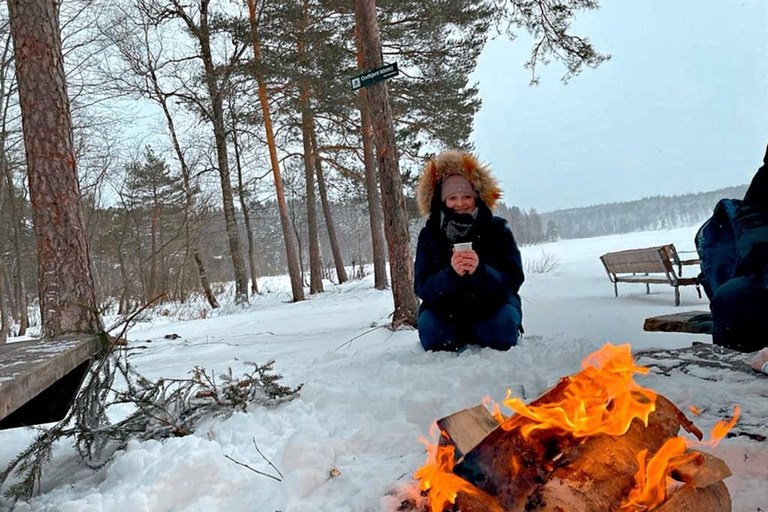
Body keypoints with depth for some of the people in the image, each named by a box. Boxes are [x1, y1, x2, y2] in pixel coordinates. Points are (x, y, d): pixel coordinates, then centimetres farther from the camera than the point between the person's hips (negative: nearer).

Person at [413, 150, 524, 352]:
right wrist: (451, 274, -35)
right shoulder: (430, 235, -7)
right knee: (430, 331, -27)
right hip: (446, 311, 1)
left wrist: (480, 271, -35)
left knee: (502, 327, -30)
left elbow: (513, 280, -15)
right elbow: (422, 288, -14)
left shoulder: (498, 229, -8)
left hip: (493, 306, 0)